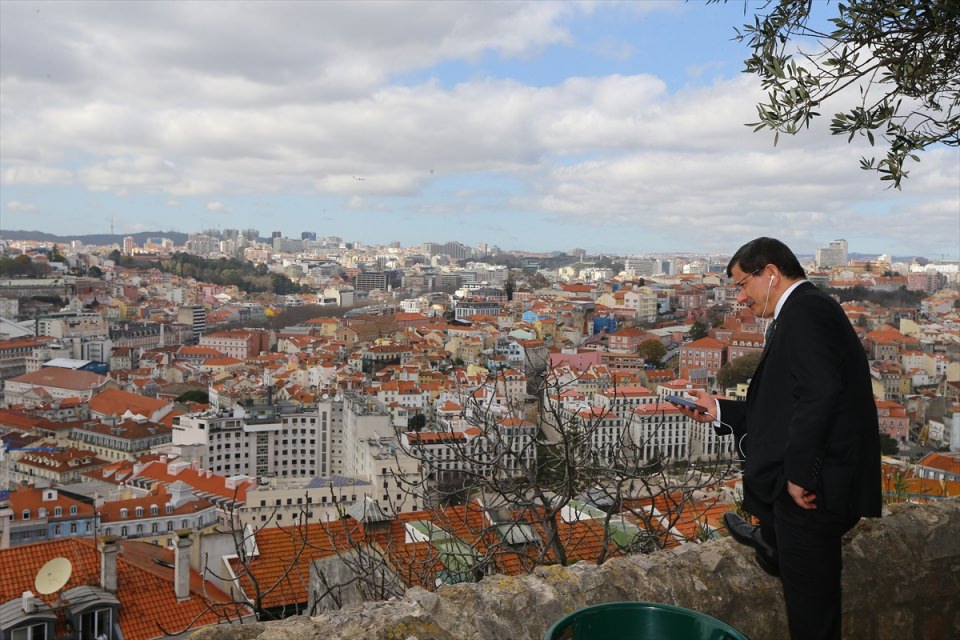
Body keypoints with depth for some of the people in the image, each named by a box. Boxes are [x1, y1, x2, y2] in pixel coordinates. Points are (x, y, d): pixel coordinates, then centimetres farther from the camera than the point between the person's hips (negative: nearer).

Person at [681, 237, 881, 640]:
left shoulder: (806, 309, -15)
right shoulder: (802, 312, 19)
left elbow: (820, 393, -28)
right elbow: (783, 405, 18)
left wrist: (798, 474, -24)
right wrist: (719, 411, 14)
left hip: (813, 489, -9)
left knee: (810, 602, 6)